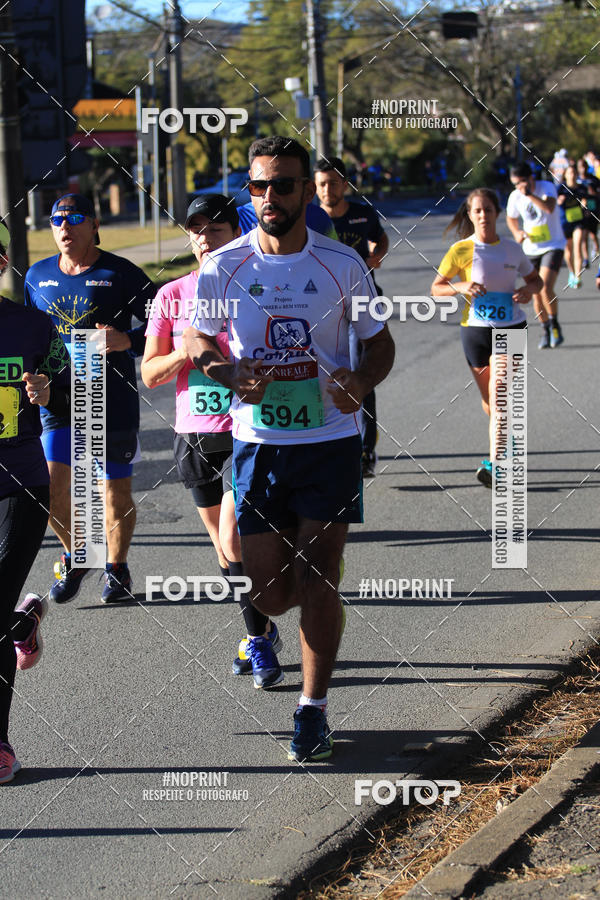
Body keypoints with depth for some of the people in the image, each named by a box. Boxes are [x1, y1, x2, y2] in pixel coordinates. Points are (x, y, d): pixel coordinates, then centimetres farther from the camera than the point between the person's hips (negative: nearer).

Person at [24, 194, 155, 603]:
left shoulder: (120, 274, -5)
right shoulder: (37, 276, 9)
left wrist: (126, 341, -19)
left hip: (114, 403, -3)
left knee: (117, 490, 6)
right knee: (51, 489, -6)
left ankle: (117, 568, 26)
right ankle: (76, 558, 19)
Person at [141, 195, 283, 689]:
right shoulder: (172, 295, 5)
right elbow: (150, 373, 4)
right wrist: (185, 353, -14)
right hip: (194, 434, 4)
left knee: (233, 540, -16)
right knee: (223, 543, 12)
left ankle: (258, 638, -3)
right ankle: (262, 630, 27)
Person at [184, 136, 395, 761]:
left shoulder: (343, 265, -3)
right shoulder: (223, 267, -3)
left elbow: (380, 343, 7)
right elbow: (197, 341, 10)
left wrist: (361, 383, -15)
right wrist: (231, 373, -12)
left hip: (331, 440, -1)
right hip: (257, 444, 1)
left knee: (316, 580, -6)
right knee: (272, 595, 2)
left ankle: (313, 710, 9)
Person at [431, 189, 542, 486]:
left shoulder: (512, 249, 1)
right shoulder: (461, 250, -5)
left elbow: (535, 279, 16)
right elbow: (436, 288, -2)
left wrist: (529, 290, -7)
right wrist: (460, 287, -21)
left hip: (511, 328, 0)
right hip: (476, 329, 1)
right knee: (489, 400, 11)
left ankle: (494, 462, -15)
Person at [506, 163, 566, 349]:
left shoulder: (547, 187, -13)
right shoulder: (515, 197, -1)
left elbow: (549, 208, -32)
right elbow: (511, 218, 17)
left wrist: (529, 194, -38)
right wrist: (517, 232, -1)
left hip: (553, 246, -4)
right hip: (531, 249, 4)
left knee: (546, 288, -20)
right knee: (537, 293, 4)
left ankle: (554, 324, 1)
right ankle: (545, 330, 20)